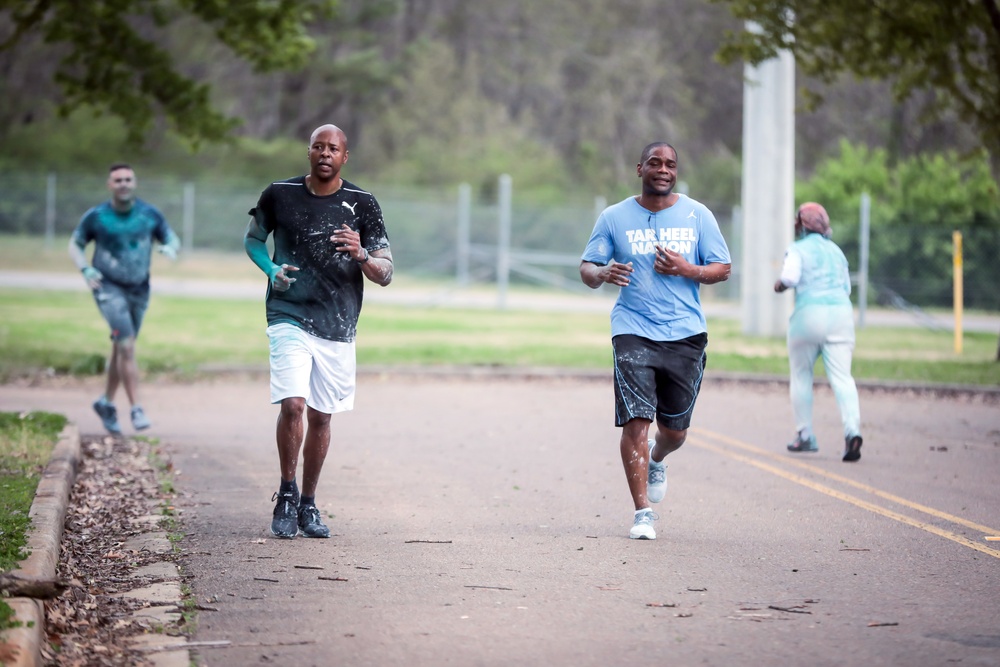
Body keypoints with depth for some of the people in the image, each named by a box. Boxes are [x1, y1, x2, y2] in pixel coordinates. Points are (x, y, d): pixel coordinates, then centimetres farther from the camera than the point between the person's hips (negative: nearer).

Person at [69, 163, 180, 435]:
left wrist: (170, 248, -17)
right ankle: (136, 409, -16)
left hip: (139, 289, 4)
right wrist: (85, 269, -13)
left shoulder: (150, 215, -4)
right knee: (127, 345, -17)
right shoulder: (96, 216, -9)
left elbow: (172, 238, 8)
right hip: (108, 287, -4)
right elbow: (75, 244, 4)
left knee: (121, 348, 14)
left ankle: (106, 403, 32)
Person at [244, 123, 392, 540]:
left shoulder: (362, 204, 0)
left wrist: (361, 255, -22)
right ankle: (286, 495, 1)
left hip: (337, 327, 2)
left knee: (321, 417, 8)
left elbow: (385, 274, 0)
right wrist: (271, 270, -1)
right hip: (289, 318, -1)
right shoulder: (280, 194, 1)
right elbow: (253, 238, 19)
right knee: (293, 404, -18)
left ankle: (307, 504, 23)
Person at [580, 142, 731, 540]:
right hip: (633, 332, -2)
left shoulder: (697, 215, 6)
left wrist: (685, 269, -11)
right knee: (636, 421, -13)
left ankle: (656, 460, 45)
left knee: (674, 429, 9)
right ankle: (643, 513, -5)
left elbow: (723, 268, 8)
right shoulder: (614, 217, 4)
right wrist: (602, 274, -19)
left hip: (685, 334, 2)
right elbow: (586, 268, 5)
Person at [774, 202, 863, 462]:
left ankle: (805, 436, 13)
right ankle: (852, 429, -26)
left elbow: (790, 276, -17)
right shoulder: (836, 251, 18)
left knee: (801, 376, 12)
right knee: (841, 376, -5)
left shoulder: (798, 250, -1)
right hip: (841, 311, 4)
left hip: (809, 313, -4)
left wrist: (779, 284, 3)